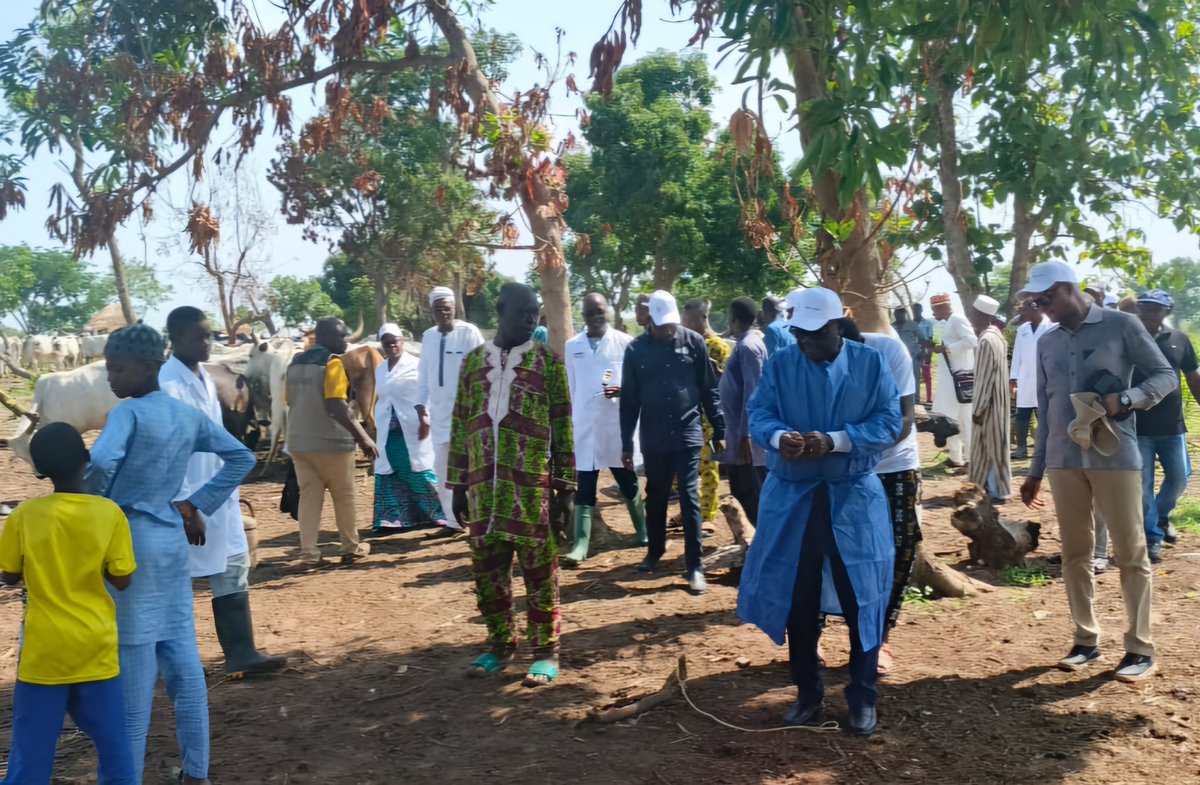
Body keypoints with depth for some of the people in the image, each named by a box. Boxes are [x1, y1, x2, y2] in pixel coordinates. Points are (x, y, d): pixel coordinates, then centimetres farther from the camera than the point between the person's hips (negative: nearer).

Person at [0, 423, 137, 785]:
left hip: (44, 650, 0)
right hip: (96, 648, 0)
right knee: (113, 745, 14)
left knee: (31, 752, 9)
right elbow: (122, 580, -5)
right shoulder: (110, 513, -9)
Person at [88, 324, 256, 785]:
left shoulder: (128, 413, -13)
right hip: (172, 539, 7)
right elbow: (241, 459, 14)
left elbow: (101, 464, -30)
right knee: (183, 659, 11)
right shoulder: (188, 416, 8)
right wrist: (198, 508, 14)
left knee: (132, 663, 0)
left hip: (130, 539, -7)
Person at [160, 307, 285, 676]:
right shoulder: (168, 384, -18)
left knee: (234, 569, 9)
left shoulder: (204, 377, 10)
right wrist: (183, 504, -23)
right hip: (187, 498, -9)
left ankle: (240, 652, 15)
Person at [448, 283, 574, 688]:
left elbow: (562, 424, 0)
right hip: (483, 485, 4)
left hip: (531, 484, -3)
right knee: (487, 570, 10)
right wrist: (457, 483, 9)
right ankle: (501, 645, 25)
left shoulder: (547, 359, 1)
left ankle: (546, 651, 14)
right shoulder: (473, 361, 10)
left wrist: (565, 483, -4)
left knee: (539, 571, 3)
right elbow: (460, 425, 12)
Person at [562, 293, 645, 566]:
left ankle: (643, 531, 32)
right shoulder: (571, 346, 6)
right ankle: (580, 545, 3)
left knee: (628, 482, 13)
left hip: (618, 424, -1)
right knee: (583, 488, 1)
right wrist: (567, 423, 11)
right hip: (584, 426, 2)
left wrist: (624, 390, -22)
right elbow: (569, 387, 11)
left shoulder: (625, 342, -2)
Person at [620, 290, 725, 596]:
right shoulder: (636, 349, -1)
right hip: (653, 437, 2)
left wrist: (719, 431, 1)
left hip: (688, 433, -2)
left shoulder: (693, 342, -3)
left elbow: (709, 389, 2)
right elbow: (629, 400, 3)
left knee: (689, 498, -3)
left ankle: (694, 565, 3)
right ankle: (655, 552, 34)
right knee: (655, 497, 15)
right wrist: (626, 444, 4)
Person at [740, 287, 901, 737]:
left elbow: (890, 421, -9)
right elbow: (758, 414, -6)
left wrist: (835, 440, -24)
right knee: (797, 600, 8)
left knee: (862, 599, 4)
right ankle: (808, 694, 25)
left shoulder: (871, 364, -2)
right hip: (792, 497, 1)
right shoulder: (779, 365, 1)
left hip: (855, 497, -1)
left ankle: (862, 700, 20)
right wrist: (778, 436, -30)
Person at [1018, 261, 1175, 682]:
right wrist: (1036, 469, 16)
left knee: (1131, 552, 2)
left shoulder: (1121, 325, -3)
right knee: (1074, 552, 8)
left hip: (1115, 458, -5)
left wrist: (1124, 399, -20)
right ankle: (1086, 640, 19)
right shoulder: (1047, 343, 11)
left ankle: (1140, 647, 10)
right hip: (1064, 461, 5)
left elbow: (1166, 375, -1)